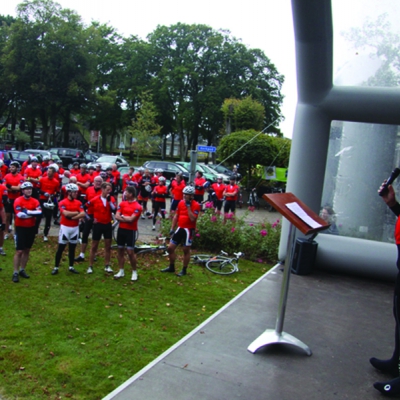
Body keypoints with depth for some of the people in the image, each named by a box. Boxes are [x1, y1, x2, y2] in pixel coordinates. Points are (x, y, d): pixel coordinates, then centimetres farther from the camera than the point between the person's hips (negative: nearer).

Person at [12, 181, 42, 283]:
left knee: (27, 250, 12)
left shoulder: (35, 201, 2)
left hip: (31, 228, 5)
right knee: (19, 251, -6)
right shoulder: (18, 201, -11)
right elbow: (19, 214, -24)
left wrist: (27, 212, -22)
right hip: (21, 228, -5)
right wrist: (33, 213, -18)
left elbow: (39, 212, -14)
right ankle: (15, 272, 1)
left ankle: (22, 270, 25)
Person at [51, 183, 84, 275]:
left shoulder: (78, 203, 4)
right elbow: (66, 213, -25)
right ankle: (56, 267, 10)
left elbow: (83, 214, -8)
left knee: (72, 248, 12)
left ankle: (71, 267, 21)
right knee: (60, 248, 2)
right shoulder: (62, 203, -9)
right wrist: (77, 212, -12)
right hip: (65, 227, -4)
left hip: (75, 228, 4)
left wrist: (73, 217, -19)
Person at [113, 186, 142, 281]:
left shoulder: (137, 207, -12)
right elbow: (117, 216, -4)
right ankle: (121, 271, 22)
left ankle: (134, 272, 11)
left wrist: (122, 216, -5)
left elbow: (131, 219, -20)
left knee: (130, 252, -5)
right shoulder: (122, 203, 5)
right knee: (120, 250, 11)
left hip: (131, 231, -6)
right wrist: (127, 219, -14)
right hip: (121, 229, 6)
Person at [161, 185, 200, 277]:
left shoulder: (196, 205, -13)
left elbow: (192, 218, -25)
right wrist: (172, 229, 10)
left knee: (186, 250, 6)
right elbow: (176, 216, 13)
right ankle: (171, 267, 25)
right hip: (180, 228, 6)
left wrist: (188, 206, -23)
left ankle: (184, 270, 21)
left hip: (188, 230, -6)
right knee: (170, 248, 7)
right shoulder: (181, 202, 5)